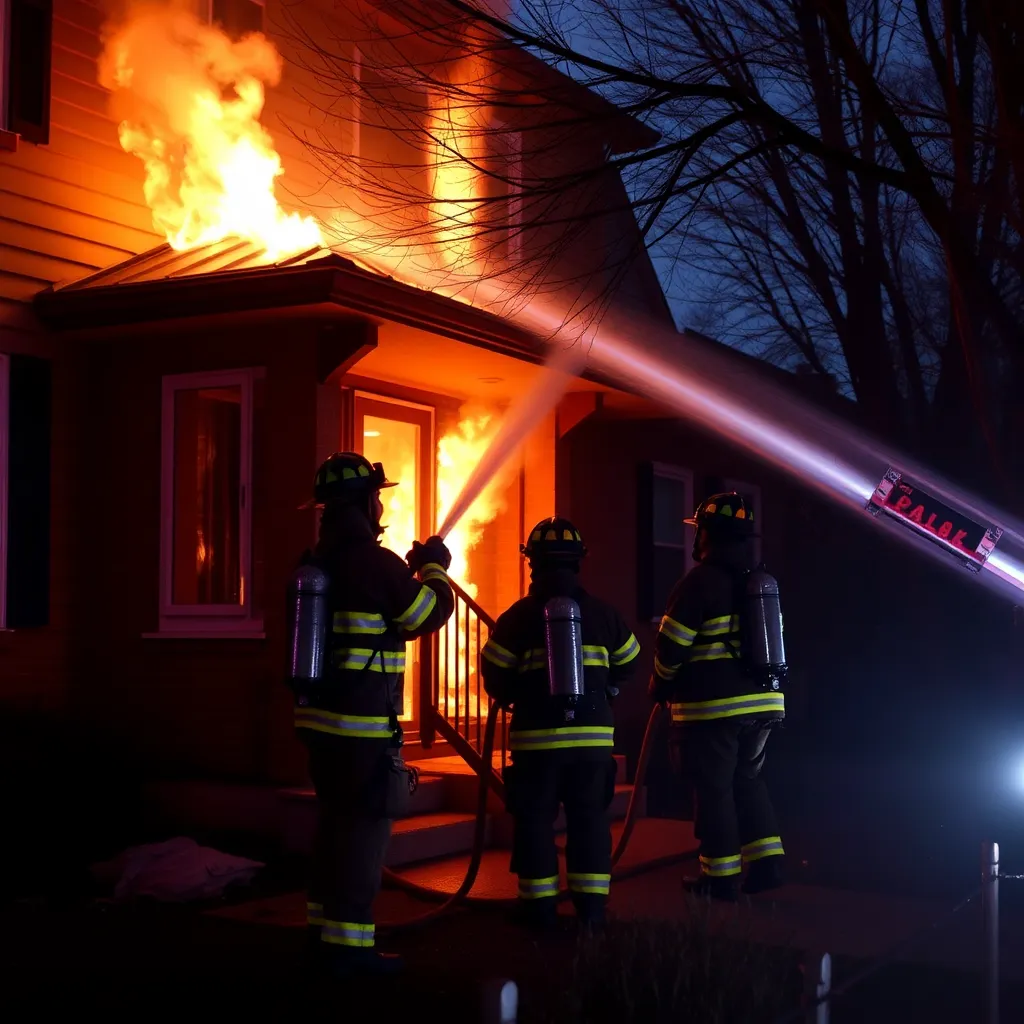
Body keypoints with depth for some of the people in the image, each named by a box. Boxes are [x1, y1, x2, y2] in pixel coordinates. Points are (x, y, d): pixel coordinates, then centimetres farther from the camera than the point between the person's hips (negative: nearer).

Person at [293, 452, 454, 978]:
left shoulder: (317, 561, 12)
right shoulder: (374, 560, -15)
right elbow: (429, 613, -6)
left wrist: (408, 571, 27)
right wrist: (434, 569, 11)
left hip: (322, 715, 9)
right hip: (362, 720, -9)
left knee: (335, 821, 17)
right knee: (365, 826, -3)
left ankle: (323, 932, 24)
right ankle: (349, 943, 0)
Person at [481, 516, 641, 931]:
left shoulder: (518, 616, -4)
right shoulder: (603, 613, 4)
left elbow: (494, 675, -3)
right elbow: (627, 664, 14)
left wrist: (509, 699, 18)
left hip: (536, 735, -2)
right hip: (592, 733, 2)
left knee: (535, 819, 7)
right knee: (589, 818, 9)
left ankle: (539, 907, 8)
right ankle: (591, 905, 9)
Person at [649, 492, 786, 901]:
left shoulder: (701, 580, -12)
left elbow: (671, 644, -11)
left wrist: (661, 685, 6)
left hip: (713, 703, -7)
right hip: (762, 700, 7)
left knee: (714, 788, 2)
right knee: (748, 780, 19)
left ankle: (721, 877, 6)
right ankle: (766, 863, 15)